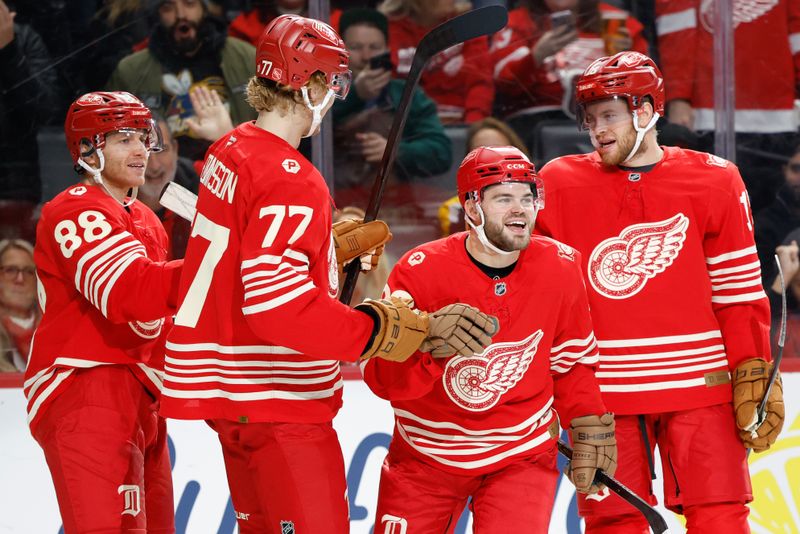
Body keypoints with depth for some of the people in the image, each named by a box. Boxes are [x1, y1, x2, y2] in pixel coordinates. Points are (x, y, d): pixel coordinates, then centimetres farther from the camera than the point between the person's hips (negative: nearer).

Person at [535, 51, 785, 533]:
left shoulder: (714, 182, 3)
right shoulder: (559, 184, 5)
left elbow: (739, 294, 5)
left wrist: (754, 378, -1)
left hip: (699, 386, -1)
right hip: (603, 395, 1)